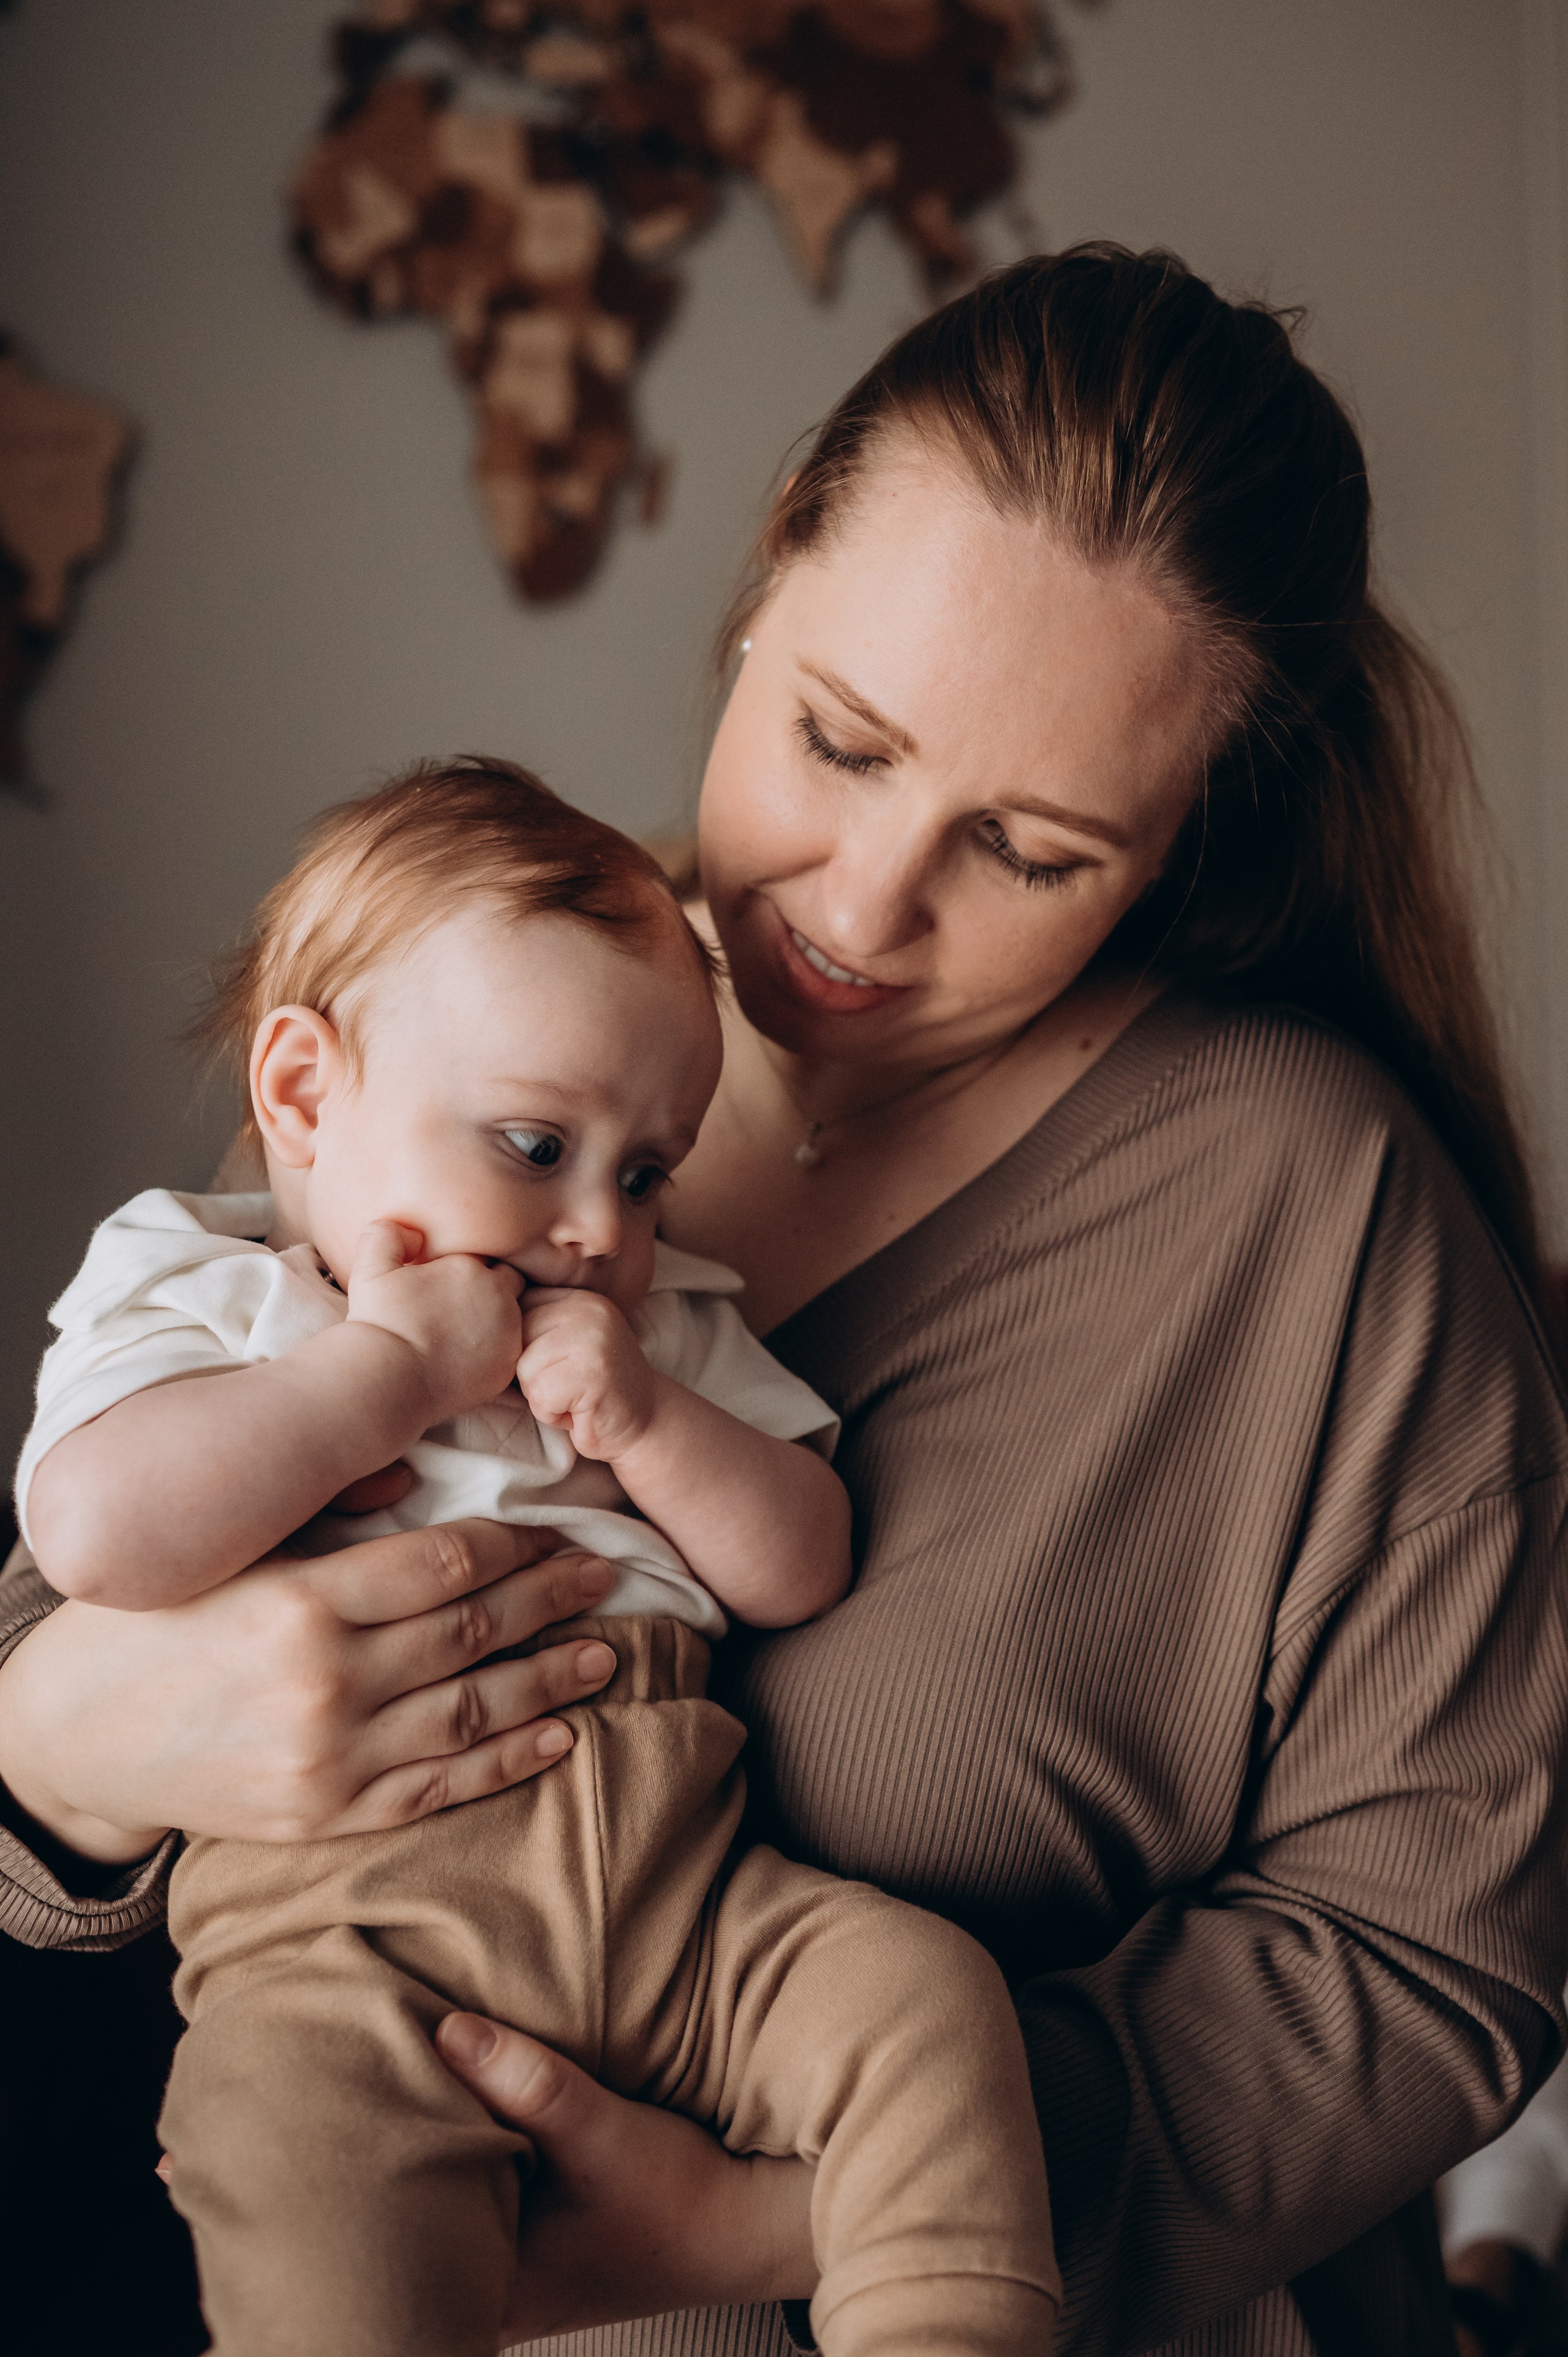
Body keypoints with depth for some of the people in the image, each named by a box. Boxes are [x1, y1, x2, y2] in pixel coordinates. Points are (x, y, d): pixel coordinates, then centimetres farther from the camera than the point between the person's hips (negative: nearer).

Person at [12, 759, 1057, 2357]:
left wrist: (650, 1421, -2)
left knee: (922, 1993, -19)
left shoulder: (660, 1326, 22)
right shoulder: (194, 1293, 6)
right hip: (344, 1922, -4)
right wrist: (386, 1365, -10)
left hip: (686, 1892, 5)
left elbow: (803, 1569, 16)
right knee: (315, 2163, -33)